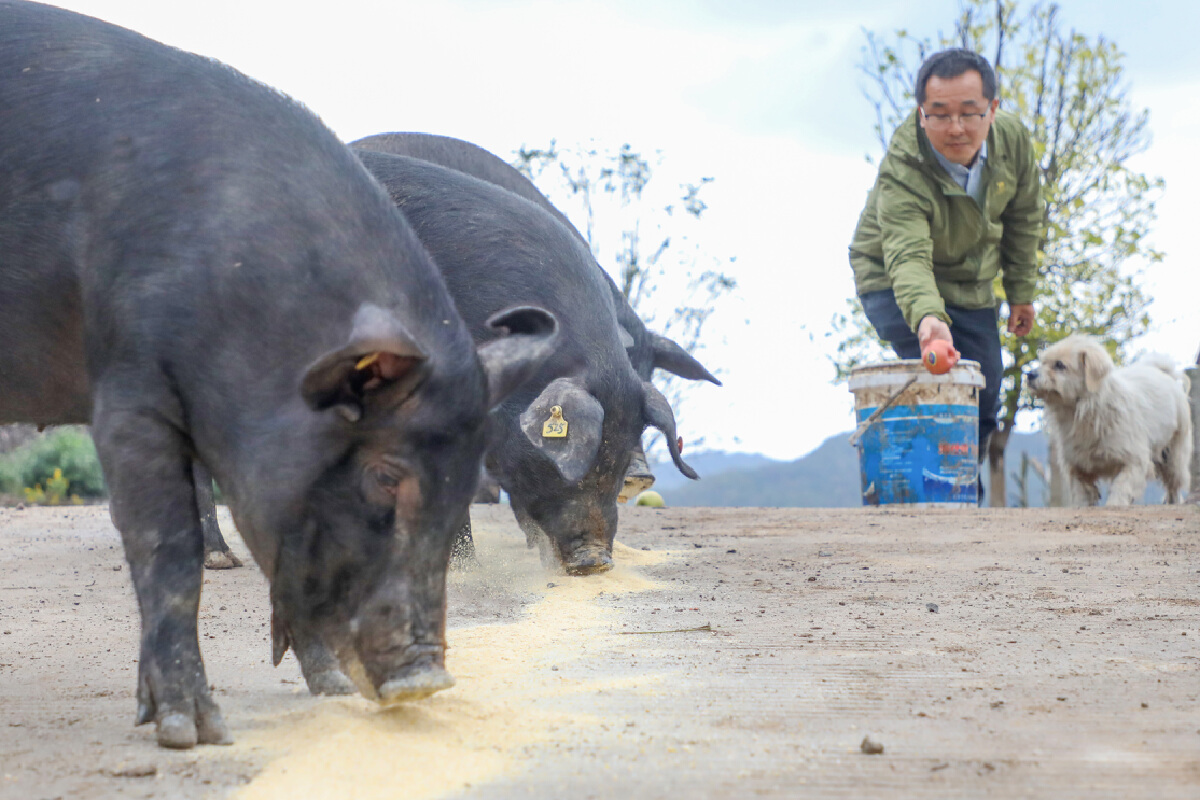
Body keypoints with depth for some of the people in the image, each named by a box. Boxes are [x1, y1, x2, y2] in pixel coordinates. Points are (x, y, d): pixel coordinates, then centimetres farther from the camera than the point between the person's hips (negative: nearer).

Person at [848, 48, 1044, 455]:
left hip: (971, 284, 6)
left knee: (984, 396, 6)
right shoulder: (900, 172, -36)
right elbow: (908, 256, -50)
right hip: (895, 282, -6)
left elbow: (1023, 216, 0)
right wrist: (927, 317, -69)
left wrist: (1021, 292, 5)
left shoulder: (1012, 139, -19)